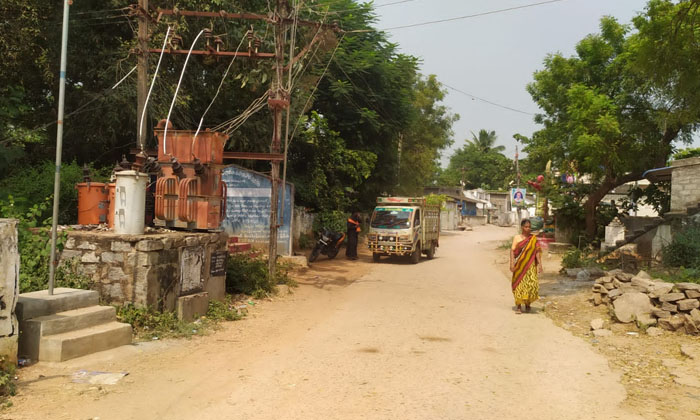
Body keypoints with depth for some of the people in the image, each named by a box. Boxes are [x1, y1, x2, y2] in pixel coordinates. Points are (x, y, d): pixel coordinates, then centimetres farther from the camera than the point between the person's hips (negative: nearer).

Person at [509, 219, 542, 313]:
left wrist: (539, 264, -4)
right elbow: (512, 250, -2)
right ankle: (518, 306, 7)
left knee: (531, 284, -6)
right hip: (520, 265, -1)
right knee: (519, 285, -1)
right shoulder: (517, 238, 3)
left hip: (531, 265, 1)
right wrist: (512, 263, -11)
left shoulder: (533, 238, 7)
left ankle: (528, 304, 16)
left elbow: (537, 251, 4)